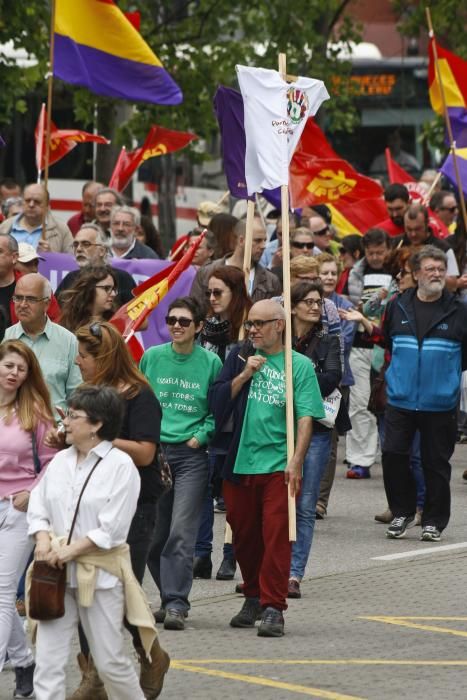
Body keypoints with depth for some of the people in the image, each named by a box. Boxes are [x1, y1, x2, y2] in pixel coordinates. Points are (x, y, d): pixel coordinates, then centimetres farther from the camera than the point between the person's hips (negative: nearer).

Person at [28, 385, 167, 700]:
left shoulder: (120, 465, -10)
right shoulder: (60, 461, 9)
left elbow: (112, 529, -13)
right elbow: (38, 507, 11)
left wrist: (71, 550, -15)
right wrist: (43, 539, -8)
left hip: (100, 573, -5)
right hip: (58, 573, 5)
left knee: (110, 662, 5)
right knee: (48, 661, -1)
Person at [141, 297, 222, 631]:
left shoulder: (210, 362, 0)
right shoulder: (152, 357, 6)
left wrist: (200, 437, -6)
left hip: (191, 455, -3)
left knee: (182, 532, -13)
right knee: (154, 533, 6)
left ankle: (176, 603, -15)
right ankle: (169, 596, 22)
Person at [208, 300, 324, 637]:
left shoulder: (300, 365, 1)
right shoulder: (241, 357, 10)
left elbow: (306, 418, -4)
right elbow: (217, 400, 5)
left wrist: (296, 461, -13)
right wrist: (244, 375, -8)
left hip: (278, 467, -4)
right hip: (239, 464, 4)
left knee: (276, 536, -9)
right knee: (244, 536, 11)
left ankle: (273, 608, -8)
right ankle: (253, 598, 27)